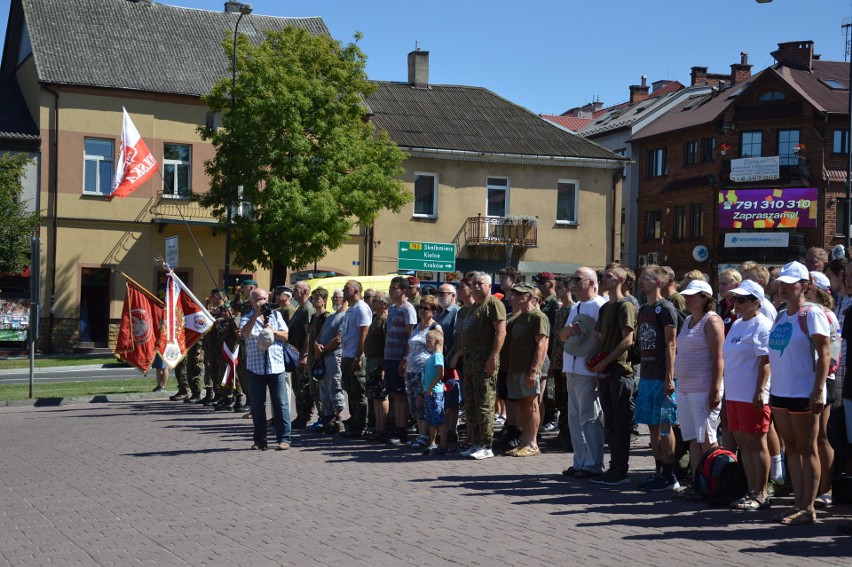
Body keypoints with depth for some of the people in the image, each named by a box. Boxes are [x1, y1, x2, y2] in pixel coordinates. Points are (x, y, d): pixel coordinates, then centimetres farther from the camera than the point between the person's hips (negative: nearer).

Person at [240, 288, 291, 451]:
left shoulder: (276, 315, 12)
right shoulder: (246, 319, 6)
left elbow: (285, 336, 7)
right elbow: (245, 333, -15)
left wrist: (272, 331, -10)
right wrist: (256, 314, -18)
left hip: (276, 366, 0)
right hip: (255, 367, 0)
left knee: (281, 403, -2)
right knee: (257, 405, 5)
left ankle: (284, 438, 2)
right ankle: (260, 440, 13)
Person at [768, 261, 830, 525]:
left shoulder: (811, 315, -10)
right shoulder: (780, 317, 13)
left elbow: (823, 354, -15)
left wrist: (818, 391, -20)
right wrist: (771, 388, 15)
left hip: (804, 392, -8)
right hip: (780, 392, 8)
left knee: (807, 450, -1)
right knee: (791, 449, 10)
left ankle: (808, 508, 3)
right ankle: (799, 504, 15)